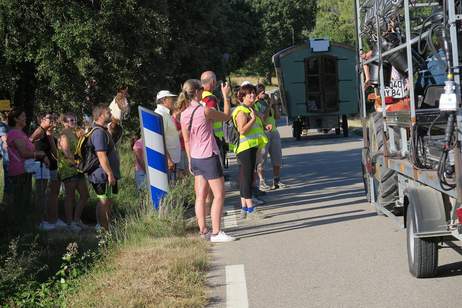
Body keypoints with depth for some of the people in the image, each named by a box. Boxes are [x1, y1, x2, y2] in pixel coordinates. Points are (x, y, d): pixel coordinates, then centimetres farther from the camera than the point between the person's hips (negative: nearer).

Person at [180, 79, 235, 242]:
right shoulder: (205, 111, -17)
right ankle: (216, 232, -4)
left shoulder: (184, 114, 4)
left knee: (201, 195, 12)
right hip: (209, 157, -7)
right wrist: (226, 96, 8)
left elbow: (187, 140, 11)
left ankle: (203, 230, 16)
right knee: (219, 195, -2)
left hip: (195, 158, 7)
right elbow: (226, 116, -1)